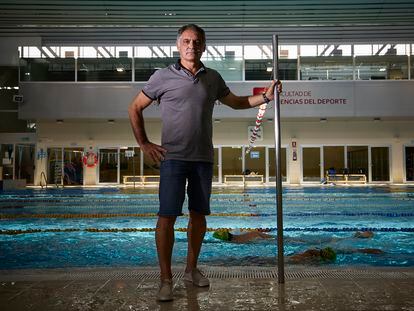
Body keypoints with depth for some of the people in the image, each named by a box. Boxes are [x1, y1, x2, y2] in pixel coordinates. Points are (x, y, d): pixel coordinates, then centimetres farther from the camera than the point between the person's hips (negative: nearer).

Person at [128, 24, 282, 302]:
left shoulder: (213, 78, 11)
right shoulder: (163, 77, 1)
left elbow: (236, 102, 24)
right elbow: (135, 108, 7)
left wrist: (265, 97, 11)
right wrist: (144, 143, 0)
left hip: (204, 158, 4)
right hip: (173, 157, -4)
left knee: (199, 215, 10)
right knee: (167, 216, -6)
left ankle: (192, 269, 27)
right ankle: (166, 279, 5)